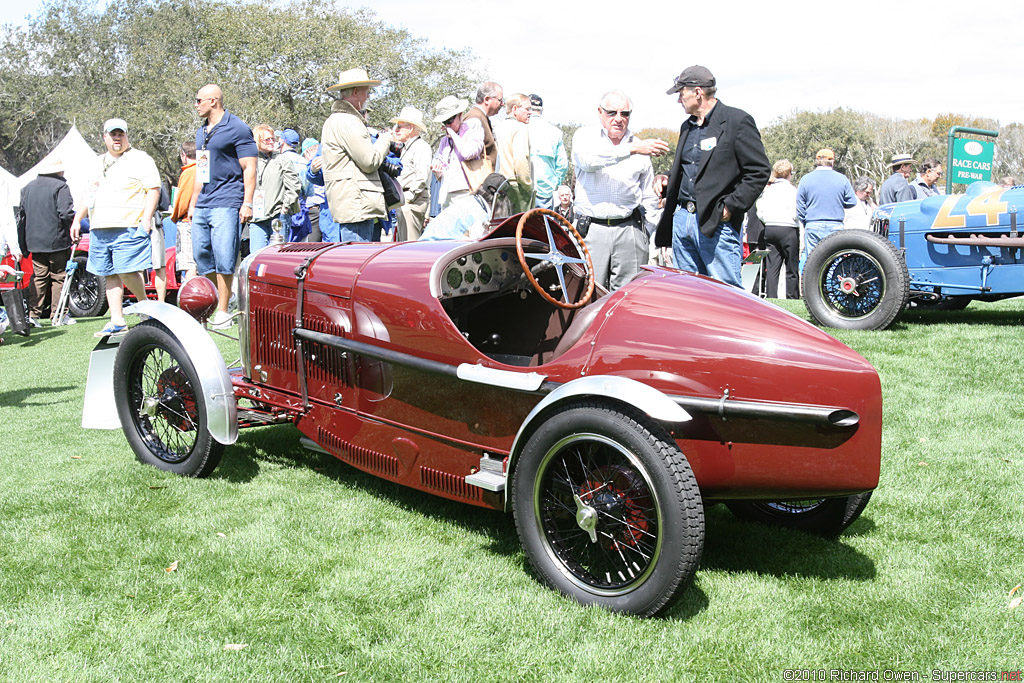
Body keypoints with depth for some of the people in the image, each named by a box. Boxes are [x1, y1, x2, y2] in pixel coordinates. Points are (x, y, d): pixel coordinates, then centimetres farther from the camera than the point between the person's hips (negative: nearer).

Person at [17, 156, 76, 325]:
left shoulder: (28, 187, 12)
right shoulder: (60, 187, -10)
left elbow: (21, 214, 13)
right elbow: (66, 214, -20)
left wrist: (23, 242, 17)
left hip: (34, 242, 6)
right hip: (56, 241, -6)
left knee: (38, 277, 10)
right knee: (58, 277, 3)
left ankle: (33, 314, 2)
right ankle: (58, 316, 4)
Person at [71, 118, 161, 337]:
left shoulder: (139, 159, 1)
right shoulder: (101, 163, 23)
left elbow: (154, 188, -7)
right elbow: (91, 195, 30)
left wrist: (146, 218, -17)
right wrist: (77, 219, 24)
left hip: (128, 228, -7)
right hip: (100, 229, 7)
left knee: (127, 271, -15)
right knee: (110, 275, 5)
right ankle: (117, 322, 7)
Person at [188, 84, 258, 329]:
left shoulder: (236, 128, -4)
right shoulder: (201, 132, 20)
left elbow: (249, 168, -8)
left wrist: (247, 203, -16)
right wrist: (193, 203, 23)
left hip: (226, 203, -8)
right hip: (203, 206, 8)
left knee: (223, 259, -9)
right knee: (201, 256, 8)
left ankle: (223, 312, -3)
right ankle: (223, 296, 23)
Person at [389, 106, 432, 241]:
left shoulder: (421, 146, -7)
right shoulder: (406, 147, 24)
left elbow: (422, 177, -18)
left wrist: (408, 197, -18)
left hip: (413, 203, -10)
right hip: (404, 204, 10)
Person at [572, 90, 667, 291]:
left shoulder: (640, 146, 15)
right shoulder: (585, 136, 6)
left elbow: (648, 197, 21)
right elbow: (589, 160, -19)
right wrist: (632, 149, -26)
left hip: (630, 229, 2)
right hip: (591, 228, -2)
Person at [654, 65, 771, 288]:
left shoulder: (738, 121, -4)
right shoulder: (687, 127, 20)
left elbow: (759, 171, -8)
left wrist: (730, 207, -14)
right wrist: (668, 180, 11)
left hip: (718, 222, -8)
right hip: (682, 218, 8)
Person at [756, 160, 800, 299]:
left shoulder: (768, 190, 8)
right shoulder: (791, 190, -6)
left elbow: (760, 213, 5)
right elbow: (795, 213, -12)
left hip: (769, 230, 5)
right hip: (788, 230, -5)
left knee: (772, 266, 3)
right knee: (792, 268, 1)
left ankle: (771, 297, -2)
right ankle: (792, 299, 2)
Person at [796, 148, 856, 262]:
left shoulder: (805, 179, 1)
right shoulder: (842, 178, 0)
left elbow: (799, 206, 3)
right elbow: (852, 202, 4)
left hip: (813, 227, 0)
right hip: (836, 226, 0)